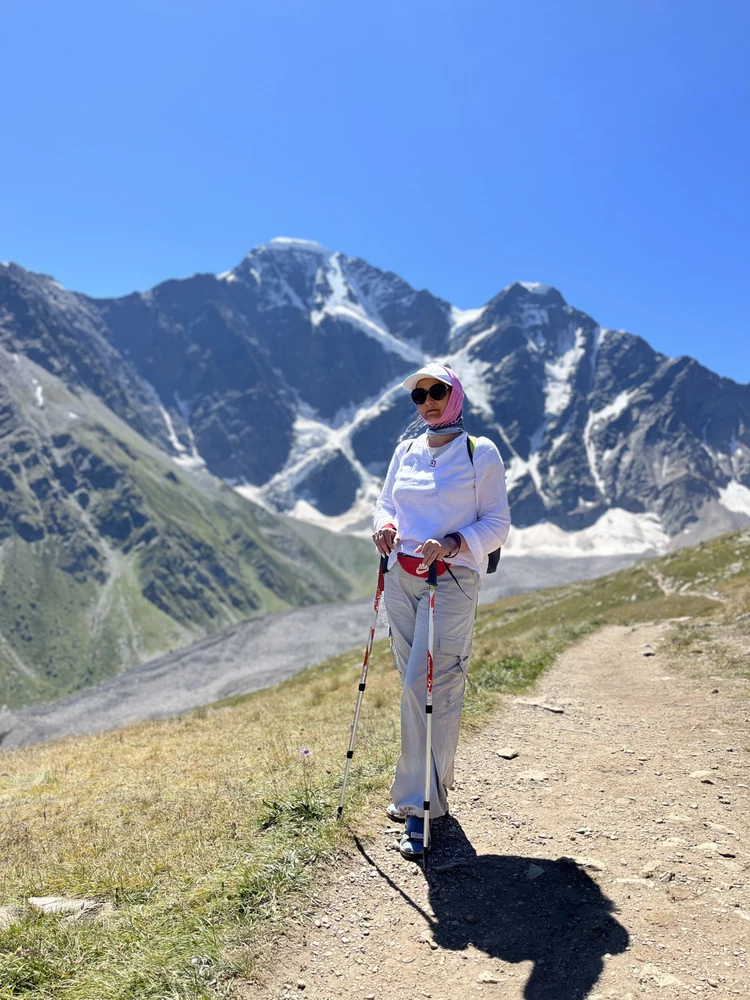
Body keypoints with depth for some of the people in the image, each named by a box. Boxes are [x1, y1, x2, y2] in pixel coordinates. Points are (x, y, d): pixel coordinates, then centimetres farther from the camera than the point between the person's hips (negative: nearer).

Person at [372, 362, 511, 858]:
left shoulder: (481, 453, -2)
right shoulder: (405, 451, 13)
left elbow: (497, 523, -3)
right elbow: (386, 502, 19)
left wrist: (452, 543, -20)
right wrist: (385, 524, -5)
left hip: (452, 580, -5)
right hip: (401, 578, 5)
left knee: (428, 686, -12)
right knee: (415, 684, 11)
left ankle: (422, 805, -2)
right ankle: (421, 788, 27)